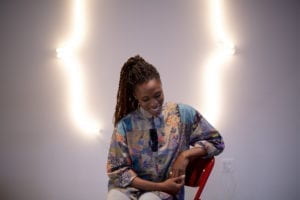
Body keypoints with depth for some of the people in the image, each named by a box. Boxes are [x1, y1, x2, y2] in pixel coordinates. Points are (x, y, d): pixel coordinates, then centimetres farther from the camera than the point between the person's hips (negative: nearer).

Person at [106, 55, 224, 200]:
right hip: (131, 187, 1)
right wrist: (160, 186, -9)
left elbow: (215, 142, 8)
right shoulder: (125, 125, -3)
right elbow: (117, 171, -2)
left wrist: (186, 155, -10)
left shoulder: (184, 114, -1)